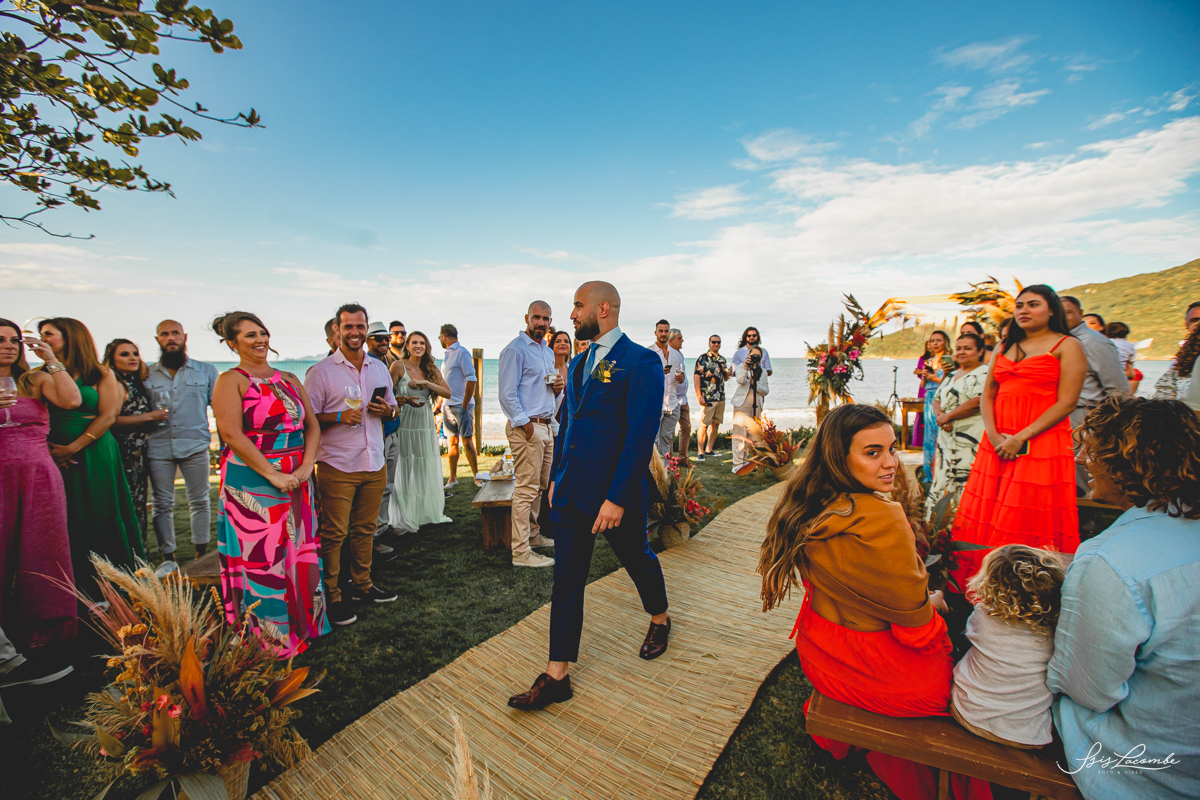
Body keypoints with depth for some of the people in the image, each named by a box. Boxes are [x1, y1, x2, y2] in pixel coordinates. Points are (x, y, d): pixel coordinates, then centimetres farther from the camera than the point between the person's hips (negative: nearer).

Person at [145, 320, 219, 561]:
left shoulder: (206, 371, 7)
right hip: (158, 448, 2)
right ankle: (168, 557, 19)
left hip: (195, 445, -1)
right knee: (163, 504, 7)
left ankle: (201, 553, 17)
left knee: (199, 501, 5)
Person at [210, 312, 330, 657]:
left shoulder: (289, 379, 11)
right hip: (252, 483, -5)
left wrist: (306, 466, -6)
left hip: (297, 482, 5)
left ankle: (301, 625, 29)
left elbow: (312, 425, 9)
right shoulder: (231, 380, -4)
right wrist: (273, 475, -18)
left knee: (298, 553, 12)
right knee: (260, 559, 2)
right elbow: (231, 433, -14)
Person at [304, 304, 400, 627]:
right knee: (333, 533, 2)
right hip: (337, 467, -5)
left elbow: (391, 408, 20)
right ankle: (330, 597, 16)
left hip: (375, 465, 5)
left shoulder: (379, 368, 11)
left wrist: (387, 409, -3)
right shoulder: (320, 371, -4)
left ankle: (362, 585, 30)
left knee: (365, 529, 15)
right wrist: (338, 417, -22)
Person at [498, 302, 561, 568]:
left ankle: (532, 535, 28)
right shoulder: (515, 350, -8)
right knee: (526, 488, -6)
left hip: (545, 426, 9)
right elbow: (507, 394, -14)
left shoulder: (548, 352, 19)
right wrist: (526, 425, -17)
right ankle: (520, 551, 1)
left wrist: (557, 387, 6)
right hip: (526, 427, -9)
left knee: (540, 486, 15)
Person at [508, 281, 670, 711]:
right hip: (572, 491, 6)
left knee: (638, 560, 19)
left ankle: (659, 619, 49)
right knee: (566, 578, 8)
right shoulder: (579, 362, 10)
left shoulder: (641, 362, -14)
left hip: (616, 494, -6)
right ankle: (556, 675, 21)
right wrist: (556, 477, 14)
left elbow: (641, 436, -20)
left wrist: (618, 498, -22)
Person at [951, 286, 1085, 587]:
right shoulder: (1003, 347, 17)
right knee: (984, 522, 6)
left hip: (1041, 445, -5)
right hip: (997, 445, 5)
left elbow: (1067, 402, -7)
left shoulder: (1067, 346, 2)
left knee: (1032, 527, -2)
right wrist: (993, 435, -4)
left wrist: (1021, 437, -15)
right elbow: (987, 395, 12)